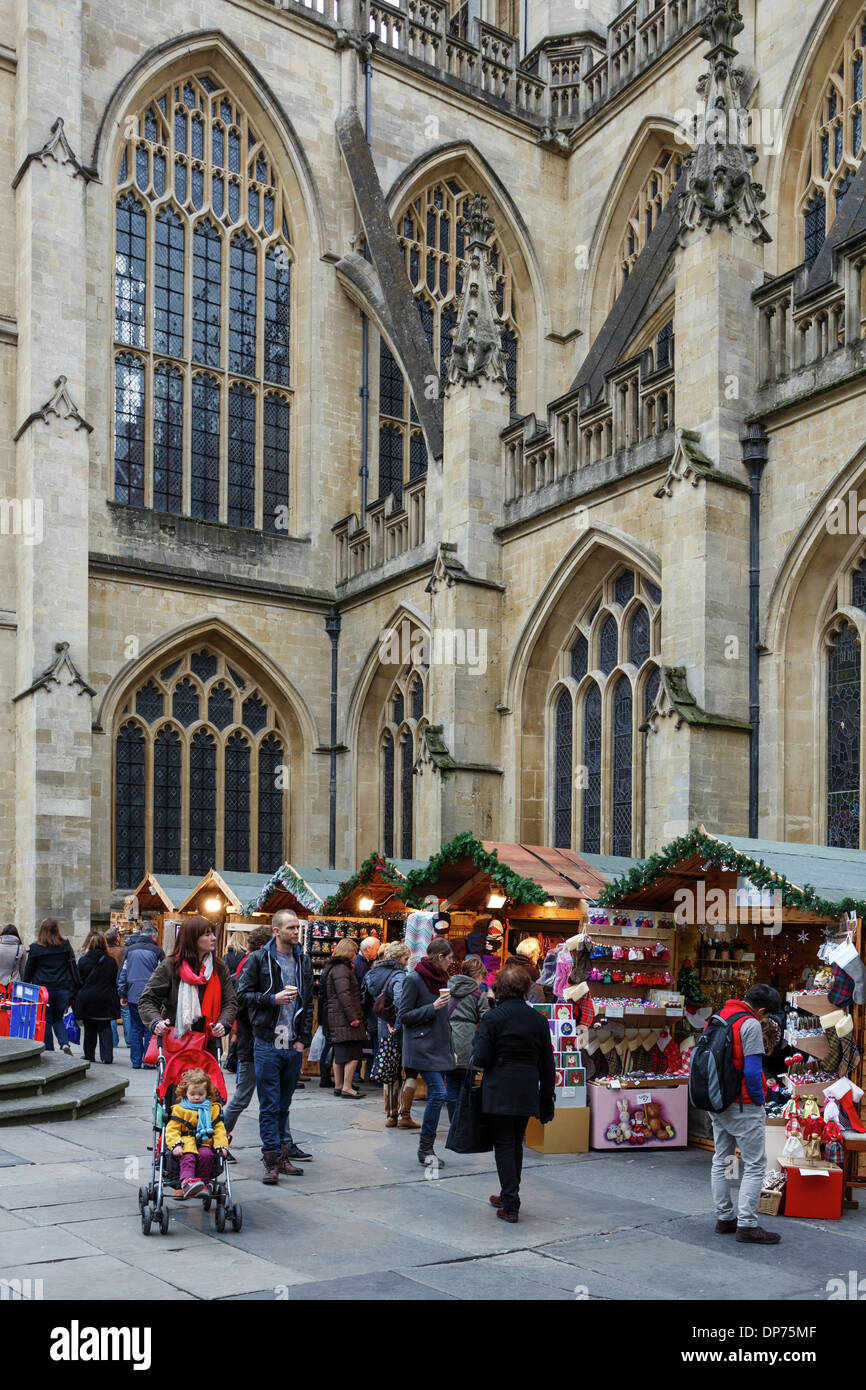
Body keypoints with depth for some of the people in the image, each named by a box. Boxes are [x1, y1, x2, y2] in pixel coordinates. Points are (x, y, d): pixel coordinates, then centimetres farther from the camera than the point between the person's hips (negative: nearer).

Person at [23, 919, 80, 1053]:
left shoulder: (35, 948, -2)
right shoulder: (65, 946, 2)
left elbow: (28, 971, 5)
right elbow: (73, 968, 3)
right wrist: (76, 989, 8)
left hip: (43, 990, -2)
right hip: (63, 989, 2)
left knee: (46, 1021, 9)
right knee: (58, 1019, 17)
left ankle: (49, 1051, 9)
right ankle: (65, 1043, -5)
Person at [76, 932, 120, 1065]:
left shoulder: (83, 961, -4)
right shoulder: (111, 961, -1)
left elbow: (78, 982, 0)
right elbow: (115, 982, 4)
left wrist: (76, 1001, 9)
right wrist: (116, 1002, 11)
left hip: (86, 999, 0)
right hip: (105, 999, 0)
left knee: (89, 1028, 11)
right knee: (105, 1027, 7)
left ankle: (89, 1055, 16)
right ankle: (107, 1056, -3)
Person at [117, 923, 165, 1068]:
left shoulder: (130, 950, 6)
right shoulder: (157, 951, -4)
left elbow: (122, 973, 8)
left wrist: (122, 994, 13)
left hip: (133, 995, 3)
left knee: (135, 1029, 9)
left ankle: (136, 1062, 9)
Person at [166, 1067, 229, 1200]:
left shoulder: (213, 1109, 16)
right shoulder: (179, 1109, 11)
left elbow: (219, 1129, 11)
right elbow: (172, 1129, 4)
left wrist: (221, 1145, -7)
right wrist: (176, 1144, -15)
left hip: (205, 1143, 2)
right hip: (187, 1142, -2)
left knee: (206, 1154, -32)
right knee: (187, 1157, -34)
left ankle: (203, 1183, -27)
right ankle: (187, 1182, -55)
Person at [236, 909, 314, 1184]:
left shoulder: (304, 961, 11)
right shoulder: (258, 959, -1)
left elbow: (308, 1003, 13)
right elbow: (243, 993, -5)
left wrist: (303, 1038, 5)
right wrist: (272, 999, -17)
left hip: (294, 1046, 4)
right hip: (267, 1044, -4)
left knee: (284, 1105, 12)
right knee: (270, 1105, -3)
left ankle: (283, 1153, 19)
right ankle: (272, 1158, 1)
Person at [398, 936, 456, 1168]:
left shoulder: (440, 978, 13)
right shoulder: (414, 979, -10)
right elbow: (403, 1016, -10)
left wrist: (450, 1050, 20)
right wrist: (432, 1007, -19)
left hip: (439, 1048, 8)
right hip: (422, 1048, -8)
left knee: (435, 1096, 7)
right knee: (438, 1093, -15)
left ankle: (426, 1149, 13)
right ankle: (425, 1148, -4)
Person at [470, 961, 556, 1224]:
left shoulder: (492, 1018, -9)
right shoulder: (538, 1019, 4)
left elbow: (481, 1059, -12)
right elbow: (547, 1065, 7)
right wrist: (547, 1102, 14)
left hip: (499, 1091, -4)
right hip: (527, 1092, 5)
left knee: (504, 1145, 1)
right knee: (516, 1144, 18)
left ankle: (510, 1206, -2)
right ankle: (508, 1196, 29)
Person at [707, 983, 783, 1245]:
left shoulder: (716, 1018, 9)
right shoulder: (750, 1025, -16)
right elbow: (752, 1070, -22)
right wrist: (759, 1100, -8)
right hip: (743, 1106, -8)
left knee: (721, 1161, 17)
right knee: (755, 1165, -1)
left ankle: (724, 1218, 23)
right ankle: (747, 1225, -3)